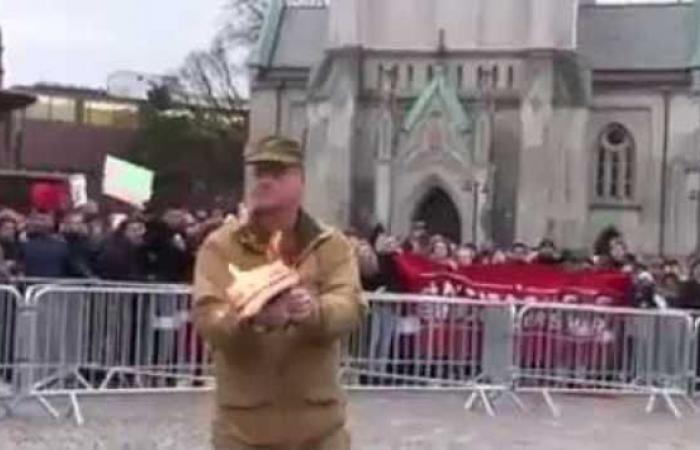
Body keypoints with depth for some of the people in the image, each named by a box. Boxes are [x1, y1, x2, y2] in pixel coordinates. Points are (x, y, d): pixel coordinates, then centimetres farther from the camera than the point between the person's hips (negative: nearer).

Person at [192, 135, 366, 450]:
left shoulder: (332, 245, 5)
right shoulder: (220, 245, 0)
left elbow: (351, 306, -10)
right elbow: (206, 317, -12)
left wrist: (312, 311, -34)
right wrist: (251, 318, -35)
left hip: (318, 423, 2)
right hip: (244, 424, -1)